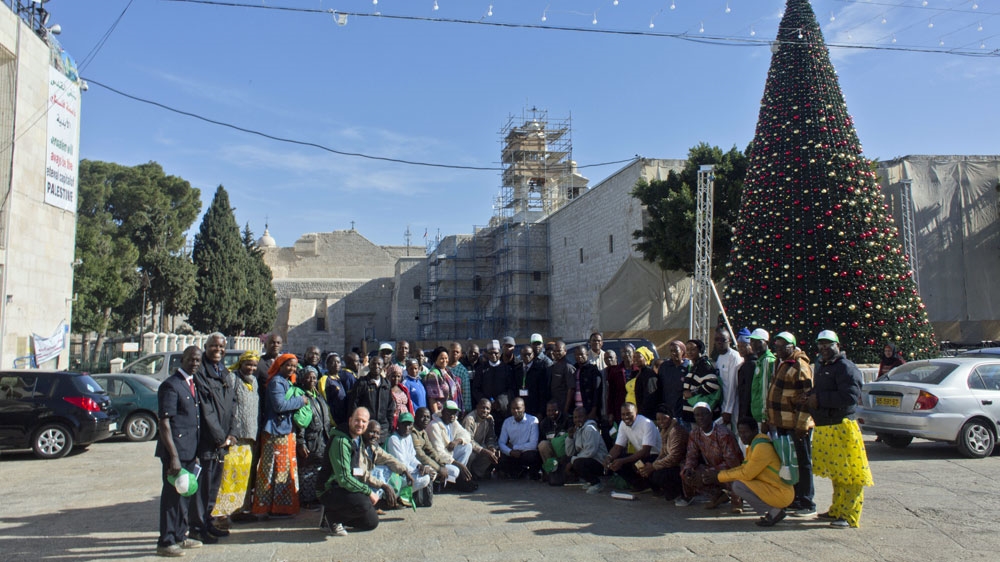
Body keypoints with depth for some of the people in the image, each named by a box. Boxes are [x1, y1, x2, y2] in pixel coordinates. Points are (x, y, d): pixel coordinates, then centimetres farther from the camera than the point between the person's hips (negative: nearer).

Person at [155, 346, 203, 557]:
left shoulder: (192, 384, 13)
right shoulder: (171, 385, -14)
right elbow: (164, 423, -18)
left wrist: (195, 453, 14)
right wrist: (174, 456, -22)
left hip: (190, 450, 8)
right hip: (175, 449, -8)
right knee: (172, 494, 0)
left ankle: (180, 536, 27)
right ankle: (165, 542, 10)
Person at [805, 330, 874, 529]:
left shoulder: (846, 367, -11)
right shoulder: (822, 367, 20)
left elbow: (851, 396, -24)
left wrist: (819, 398, -19)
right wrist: (809, 397, 6)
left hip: (842, 428, -9)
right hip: (823, 428, 9)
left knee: (850, 474, -3)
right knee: (836, 473, 17)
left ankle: (849, 516, 1)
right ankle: (837, 510, 25)